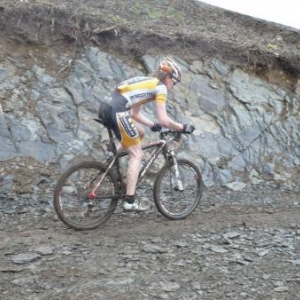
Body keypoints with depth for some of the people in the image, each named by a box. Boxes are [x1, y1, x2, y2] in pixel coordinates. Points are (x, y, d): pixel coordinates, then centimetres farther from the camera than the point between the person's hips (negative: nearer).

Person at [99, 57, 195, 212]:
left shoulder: (145, 81, 28)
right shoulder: (160, 87, 4)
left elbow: (135, 113, 30)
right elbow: (163, 119, -2)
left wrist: (153, 125, 33)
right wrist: (183, 127, 10)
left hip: (105, 107, 9)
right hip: (116, 112, -8)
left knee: (140, 133, 26)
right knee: (137, 154, 1)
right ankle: (130, 201, 1)